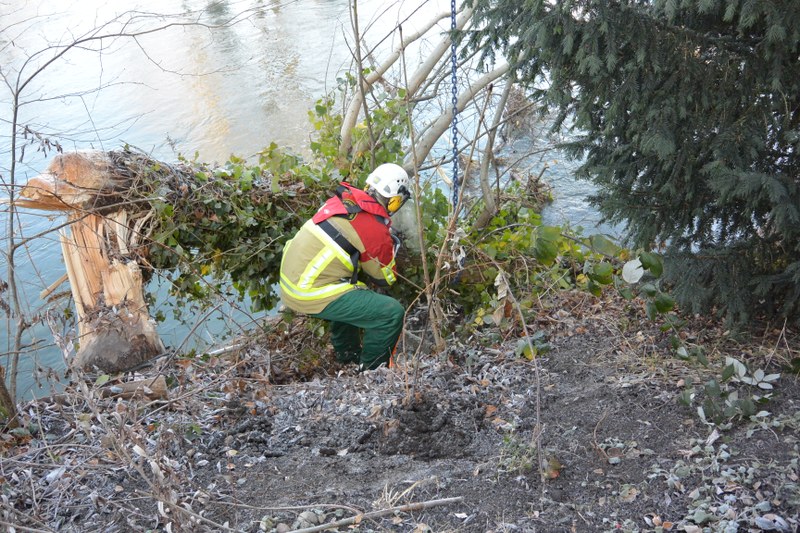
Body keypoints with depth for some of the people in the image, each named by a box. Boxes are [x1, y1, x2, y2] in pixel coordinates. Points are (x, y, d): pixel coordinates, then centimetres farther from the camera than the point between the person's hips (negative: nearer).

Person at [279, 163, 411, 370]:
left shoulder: (341, 199, 4)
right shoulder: (376, 230, -15)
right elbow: (385, 278, 1)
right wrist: (392, 245, 14)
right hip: (311, 296, -9)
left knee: (352, 295, 35)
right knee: (393, 313, -8)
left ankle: (347, 353, 42)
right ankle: (369, 369, 11)